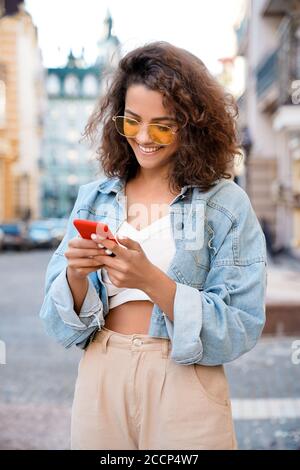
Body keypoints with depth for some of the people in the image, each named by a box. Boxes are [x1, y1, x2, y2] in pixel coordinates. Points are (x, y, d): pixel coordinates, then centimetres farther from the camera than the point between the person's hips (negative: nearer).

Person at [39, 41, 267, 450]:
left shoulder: (226, 203, -7)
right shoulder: (94, 198, 3)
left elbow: (240, 329, -12)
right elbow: (61, 321, 3)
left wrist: (152, 281, -25)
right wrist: (76, 274, -19)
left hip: (185, 386, -3)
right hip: (101, 378, 3)